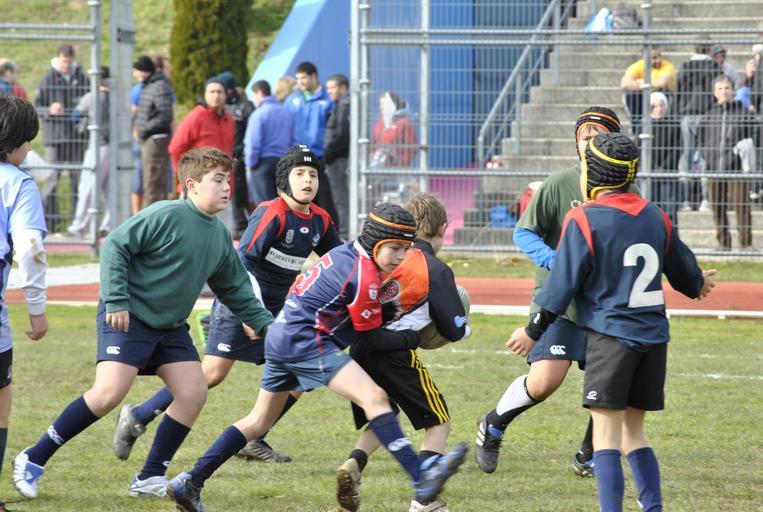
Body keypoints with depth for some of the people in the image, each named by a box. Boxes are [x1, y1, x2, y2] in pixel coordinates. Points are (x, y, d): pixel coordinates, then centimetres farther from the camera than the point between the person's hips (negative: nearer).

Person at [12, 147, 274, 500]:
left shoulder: (220, 236, 9)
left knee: (194, 392, -5)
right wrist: (115, 301, -21)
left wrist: (264, 323, 15)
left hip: (169, 326, 8)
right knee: (109, 392, -21)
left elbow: (235, 289, 22)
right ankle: (34, 459, -10)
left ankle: (151, 477, 6)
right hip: (127, 318, -8)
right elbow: (115, 246, -16)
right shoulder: (166, 216, -16)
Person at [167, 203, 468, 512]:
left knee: (259, 422, 19)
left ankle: (190, 483, 19)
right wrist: (413, 338, 6)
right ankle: (422, 480, -34)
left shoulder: (343, 253, 13)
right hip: (307, 343, -10)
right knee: (374, 397, -20)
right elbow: (373, 338, -5)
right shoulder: (365, 277, -13)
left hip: (280, 338, 10)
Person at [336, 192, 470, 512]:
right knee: (439, 422, 10)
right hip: (396, 354, -6)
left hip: (360, 350, 6)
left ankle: (354, 464, -3)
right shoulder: (436, 271, -3)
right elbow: (454, 330, -1)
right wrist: (465, 328, 24)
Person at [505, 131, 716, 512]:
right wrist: (697, 285, 47)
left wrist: (533, 331, 3)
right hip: (653, 337, 6)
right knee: (633, 430, 15)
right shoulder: (655, 217, 10)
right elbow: (682, 268, 24)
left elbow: (562, 284, -7)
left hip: (611, 334, -6)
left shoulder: (583, 220, -8)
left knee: (606, 432, -6)